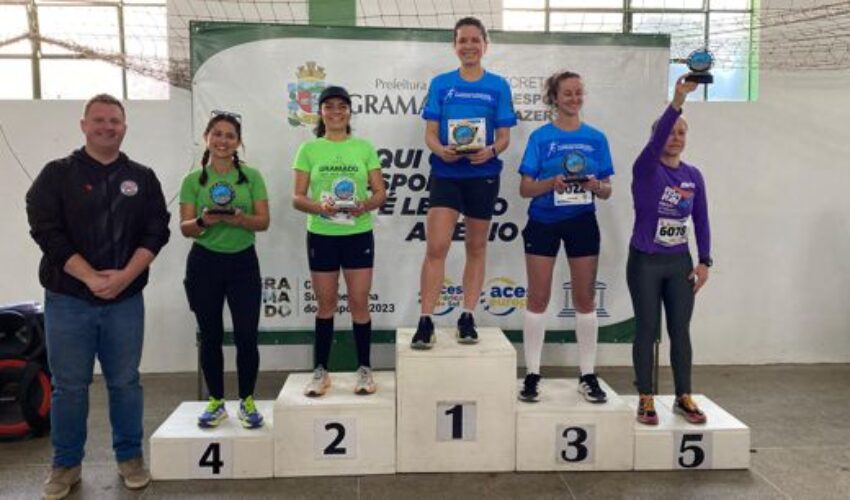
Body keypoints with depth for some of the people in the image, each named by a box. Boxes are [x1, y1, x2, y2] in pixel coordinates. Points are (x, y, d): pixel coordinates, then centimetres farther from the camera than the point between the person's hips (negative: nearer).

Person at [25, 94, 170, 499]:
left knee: (125, 382, 9)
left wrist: (124, 276, -14)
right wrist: (90, 277, -16)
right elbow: (45, 230, -8)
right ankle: (66, 464, 24)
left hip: (126, 299, 1)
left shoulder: (142, 178, 7)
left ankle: (130, 457, 24)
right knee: (69, 386, 8)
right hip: (67, 299, -1)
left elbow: (156, 232, -1)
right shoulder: (57, 174, 2)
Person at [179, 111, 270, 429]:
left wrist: (240, 218, -22)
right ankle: (216, 402, 22)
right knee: (210, 336, 8)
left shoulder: (251, 176, 2)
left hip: (243, 262, 0)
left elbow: (263, 221, -2)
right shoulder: (193, 180, 3)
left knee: (246, 335, -2)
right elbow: (184, 228, 0)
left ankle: (247, 401, 15)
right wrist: (203, 221, -21)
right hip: (204, 263, 1)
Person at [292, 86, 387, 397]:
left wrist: (366, 205, -19)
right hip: (321, 236, 0)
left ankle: (364, 369, 15)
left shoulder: (364, 147, 4)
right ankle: (320, 371, 19)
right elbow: (297, 197, 0)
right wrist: (318, 207, -21)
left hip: (358, 234, 0)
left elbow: (380, 192, 2)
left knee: (359, 303, 3)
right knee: (325, 305, 8)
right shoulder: (309, 149, 3)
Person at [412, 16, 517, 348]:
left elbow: (504, 136, 4)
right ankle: (425, 321, -3)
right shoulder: (440, 84, 6)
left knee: (476, 247, 9)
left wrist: (491, 151, -18)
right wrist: (440, 150, -19)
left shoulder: (498, 86, 5)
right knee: (435, 248, -9)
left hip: (483, 175, 1)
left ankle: (467, 318, 19)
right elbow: (430, 133, 3)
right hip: (446, 175, 0)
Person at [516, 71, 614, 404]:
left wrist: (596, 186, -14)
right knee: (538, 298, 1)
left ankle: (588, 376, 17)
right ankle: (532, 374, 12)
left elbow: (607, 191, 7)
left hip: (582, 222, 2)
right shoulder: (541, 137, 0)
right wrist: (552, 183, -21)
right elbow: (525, 189, -4)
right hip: (543, 222, -2)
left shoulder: (596, 138, 6)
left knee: (585, 299, 6)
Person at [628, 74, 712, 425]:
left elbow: (701, 220, 8)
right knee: (647, 330, 3)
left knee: (680, 330, 9)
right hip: (645, 262, -4)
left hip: (680, 263, 4)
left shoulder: (693, 175, 6)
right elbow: (656, 138, -28)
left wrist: (704, 261, 3)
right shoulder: (646, 169, -8)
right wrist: (678, 99, -39)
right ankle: (646, 399, 15)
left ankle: (683, 397, 22)